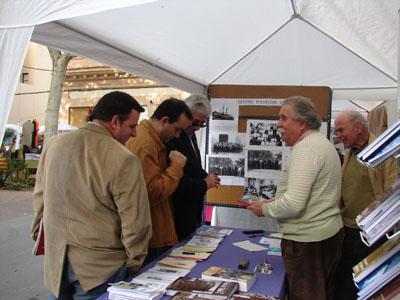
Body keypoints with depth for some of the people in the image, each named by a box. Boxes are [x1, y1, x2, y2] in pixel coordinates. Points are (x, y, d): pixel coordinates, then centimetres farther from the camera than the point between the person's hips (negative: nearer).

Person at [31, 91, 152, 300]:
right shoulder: (124, 160, -20)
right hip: (100, 267, -5)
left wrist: (39, 231, 24)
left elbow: (40, 197, 8)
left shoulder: (53, 144, -3)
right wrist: (134, 264, -1)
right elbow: (135, 222, -17)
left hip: (55, 263, 5)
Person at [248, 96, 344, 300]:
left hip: (308, 241, -10)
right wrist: (277, 200, 11)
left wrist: (264, 209, -10)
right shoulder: (321, 142, 12)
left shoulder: (305, 149, -21)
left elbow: (293, 205, -27)